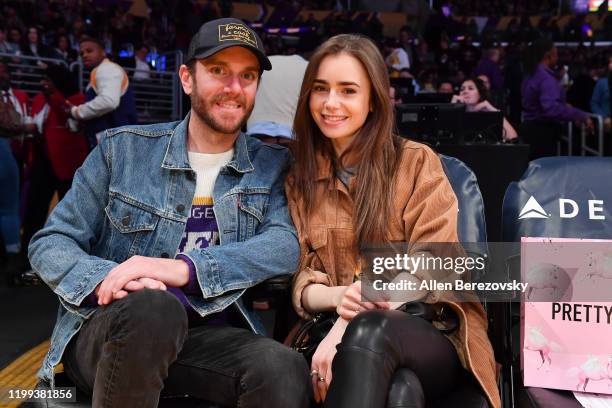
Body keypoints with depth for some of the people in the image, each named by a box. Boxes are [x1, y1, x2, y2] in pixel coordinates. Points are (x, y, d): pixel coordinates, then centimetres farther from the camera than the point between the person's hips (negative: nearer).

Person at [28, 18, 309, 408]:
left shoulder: (272, 165, 10)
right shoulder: (123, 149, 6)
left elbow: (286, 244, -8)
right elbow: (50, 243, 5)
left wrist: (184, 268, -25)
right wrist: (105, 279, -19)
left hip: (208, 337, 1)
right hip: (105, 330, 0)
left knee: (286, 370, -31)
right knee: (152, 308, -36)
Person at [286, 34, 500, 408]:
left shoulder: (417, 163, 4)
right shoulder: (299, 179, 13)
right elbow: (299, 281, 7)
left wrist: (352, 323, -20)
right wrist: (338, 296, -18)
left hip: (431, 332, 0)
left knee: (368, 333, -37)